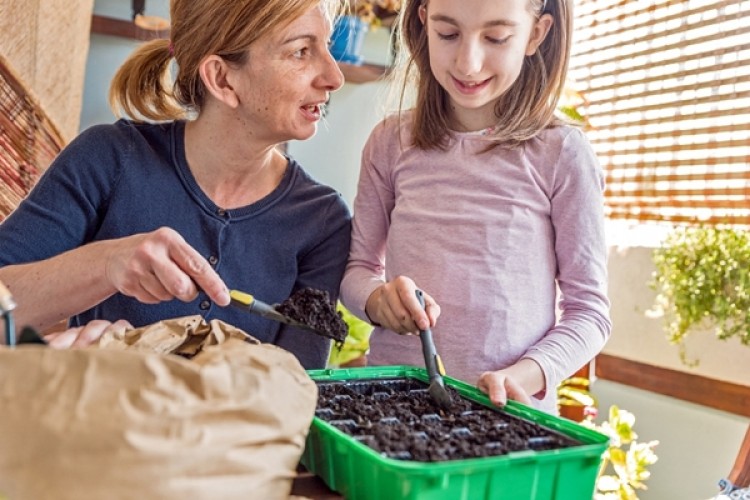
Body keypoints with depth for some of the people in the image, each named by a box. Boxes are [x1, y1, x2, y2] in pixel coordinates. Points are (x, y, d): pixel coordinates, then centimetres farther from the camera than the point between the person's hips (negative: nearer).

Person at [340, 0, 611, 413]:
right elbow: (357, 268, 10)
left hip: (510, 413, 1)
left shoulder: (562, 153, -5)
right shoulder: (391, 142, 3)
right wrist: (377, 298, -12)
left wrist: (523, 376, -16)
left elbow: (589, 309, 0)